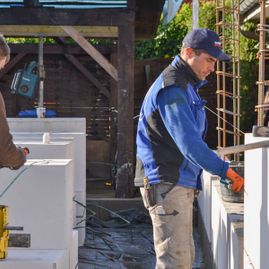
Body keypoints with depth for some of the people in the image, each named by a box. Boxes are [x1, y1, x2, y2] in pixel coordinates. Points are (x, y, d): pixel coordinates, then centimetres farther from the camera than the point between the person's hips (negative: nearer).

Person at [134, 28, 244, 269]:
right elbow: (189, 143, -24)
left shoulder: (187, 85, 19)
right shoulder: (172, 89, -16)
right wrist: (224, 170, -22)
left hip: (180, 182, 11)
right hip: (167, 183, -11)